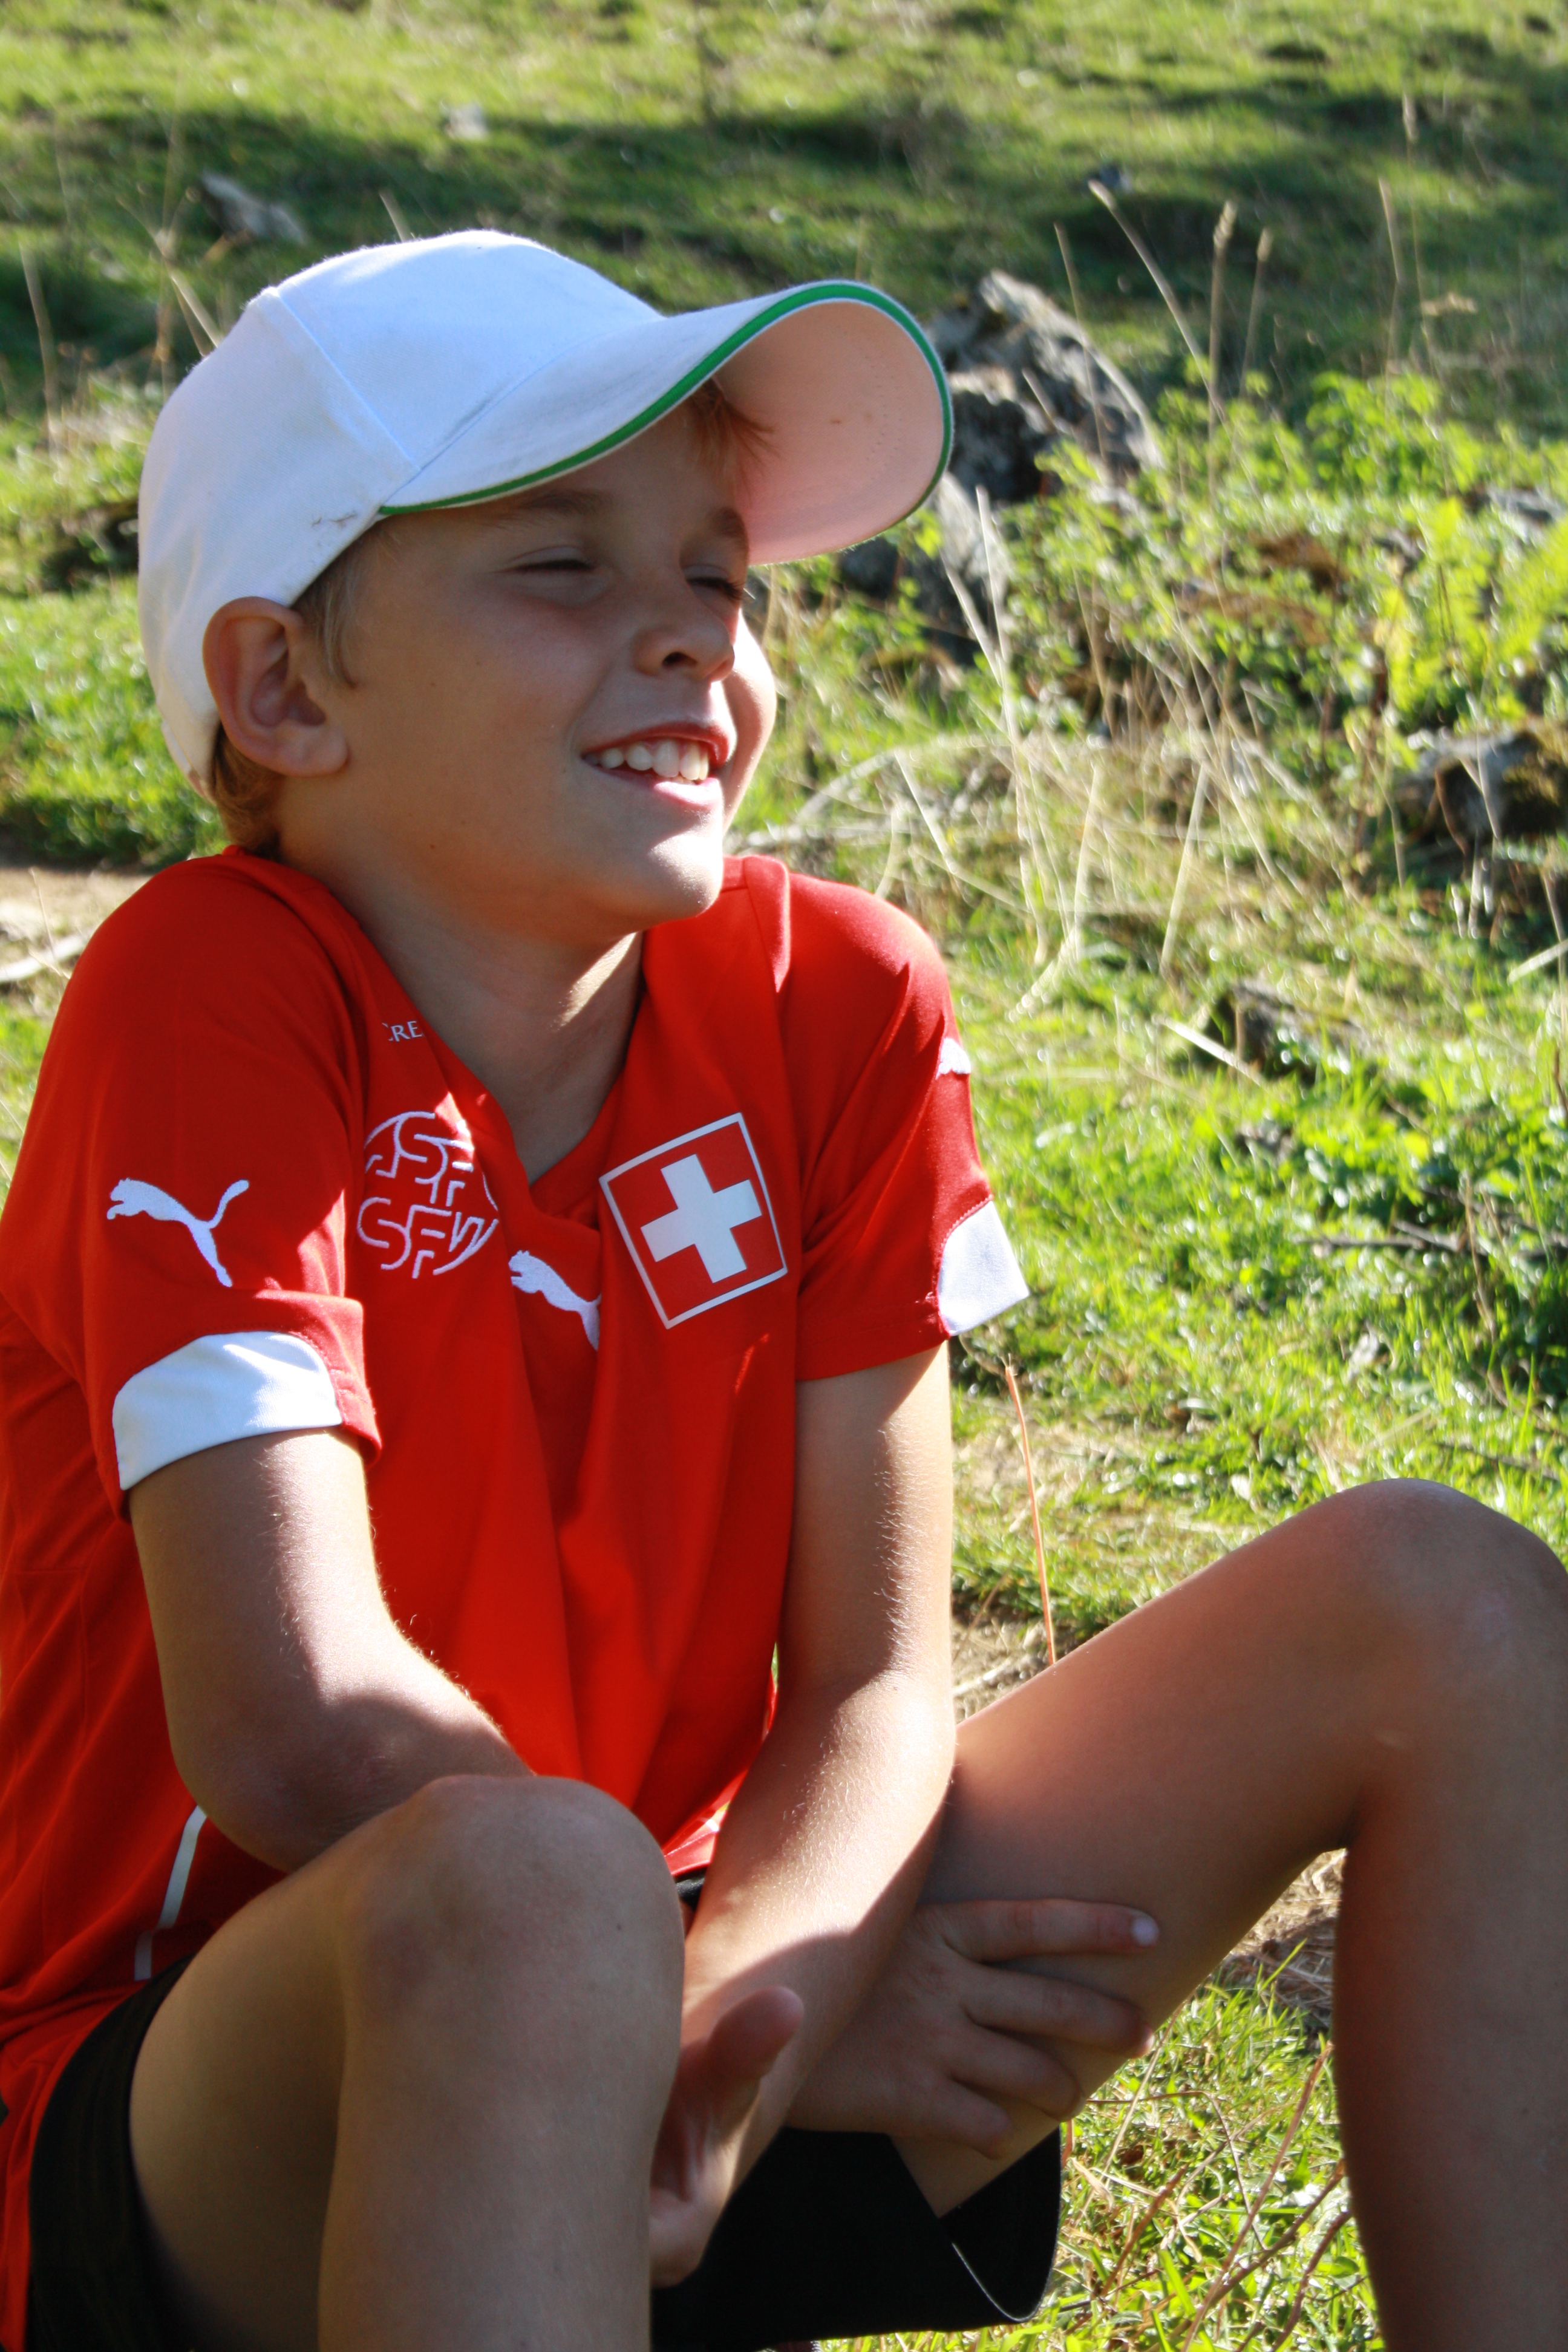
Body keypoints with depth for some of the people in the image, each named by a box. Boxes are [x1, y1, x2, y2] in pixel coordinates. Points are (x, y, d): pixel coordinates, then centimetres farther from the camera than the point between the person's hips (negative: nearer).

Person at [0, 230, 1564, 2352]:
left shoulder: (834, 1007, -2)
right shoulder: (210, 1004, -17)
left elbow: (874, 1683, -5)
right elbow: (294, 1724, -26)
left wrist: (746, 1993, -26)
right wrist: (790, 2004, -17)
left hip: (674, 2021, 6)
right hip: (226, 2127, -6)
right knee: (521, 1882, -42)